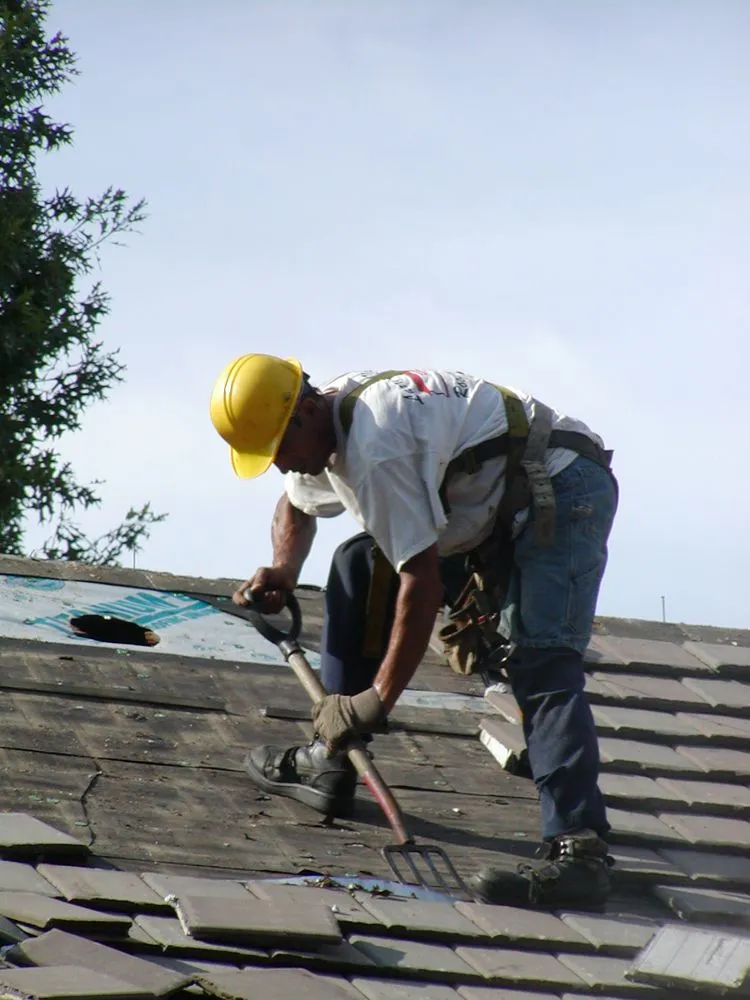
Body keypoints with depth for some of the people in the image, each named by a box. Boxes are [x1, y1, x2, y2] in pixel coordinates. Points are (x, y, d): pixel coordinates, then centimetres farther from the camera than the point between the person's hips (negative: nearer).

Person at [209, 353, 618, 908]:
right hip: (504, 503, 11)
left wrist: (377, 701, -25)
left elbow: (422, 578, -29)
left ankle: (580, 851, -39)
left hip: (563, 489, -11)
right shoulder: (324, 428, 4)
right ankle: (331, 764, 12)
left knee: (542, 661, -27)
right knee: (358, 570, 9)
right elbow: (297, 507, 28)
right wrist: (283, 571, 5)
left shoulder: (375, 449, -28)